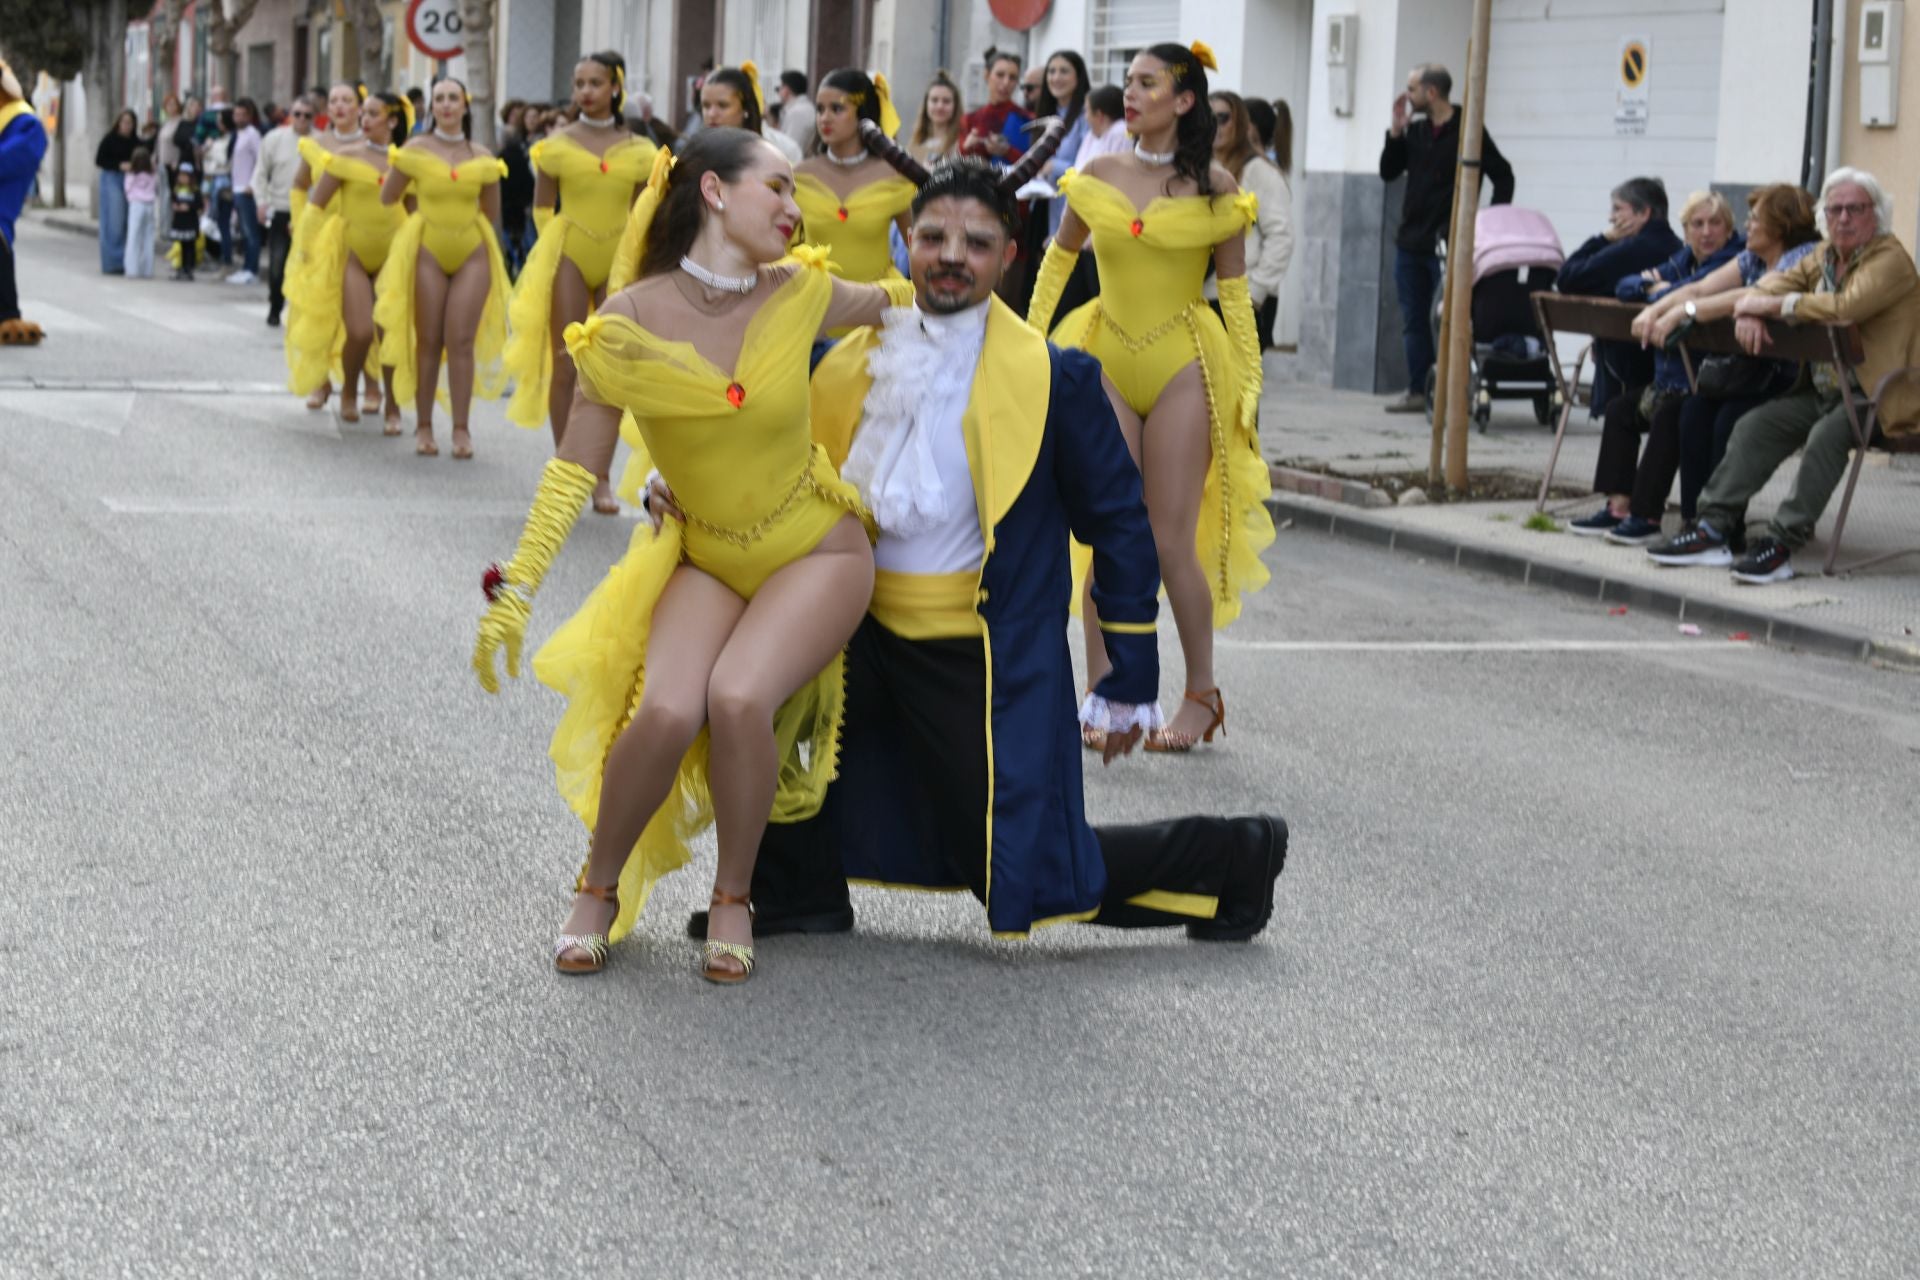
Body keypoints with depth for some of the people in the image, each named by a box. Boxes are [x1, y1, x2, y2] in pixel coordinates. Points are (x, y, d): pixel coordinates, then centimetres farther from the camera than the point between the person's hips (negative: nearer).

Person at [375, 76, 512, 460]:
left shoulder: (482, 157, 4)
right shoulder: (416, 149, -1)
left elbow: (492, 214, 13)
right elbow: (387, 198, 4)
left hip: (471, 252, 1)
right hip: (427, 251, -1)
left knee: (461, 340, -5)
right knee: (427, 340, 2)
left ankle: (461, 429, -2)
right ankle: (423, 426, 8)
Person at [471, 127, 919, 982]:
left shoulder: (801, 295, -10)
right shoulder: (629, 322, -14)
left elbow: (887, 301, 15)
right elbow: (576, 468, -8)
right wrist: (513, 594, -11)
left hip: (817, 552, 0)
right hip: (705, 557, 0)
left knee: (738, 700, -28)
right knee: (666, 712, -26)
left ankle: (733, 901, -3)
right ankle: (599, 891, 2)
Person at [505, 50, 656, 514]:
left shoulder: (638, 151, 5)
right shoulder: (558, 145, 1)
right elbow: (542, 208, 7)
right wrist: (558, 243, 0)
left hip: (618, 260, 1)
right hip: (568, 256, -1)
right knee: (565, 364, -2)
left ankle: (601, 476, 5)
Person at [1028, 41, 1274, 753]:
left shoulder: (1213, 186, -2)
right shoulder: (1100, 176, 5)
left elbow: (1235, 293, 1)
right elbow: (1059, 258, 19)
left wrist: (1249, 386, -1)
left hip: (1182, 371, -3)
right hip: (1107, 365, 3)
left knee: (1172, 542, -3)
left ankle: (1202, 694, 13)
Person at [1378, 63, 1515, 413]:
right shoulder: (1415, 132, 10)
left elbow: (1503, 177, -4)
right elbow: (1388, 173, 10)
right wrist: (1396, 130, -1)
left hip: (1449, 245, -6)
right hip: (1410, 242, 6)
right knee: (1414, 321, 8)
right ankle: (1417, 391, 13)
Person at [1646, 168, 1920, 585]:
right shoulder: (1826, 254, 14)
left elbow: (1846, 307, -29)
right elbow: (1778, 283, 10)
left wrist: (1774, 305, -21)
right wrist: (1751, 311, -15)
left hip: (1875, 394, -8)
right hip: (1823, 389, 8)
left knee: (1826, 435, -32)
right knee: (1754, 425, -6)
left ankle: (1782, 543, -28)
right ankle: (1713, 530, -8)